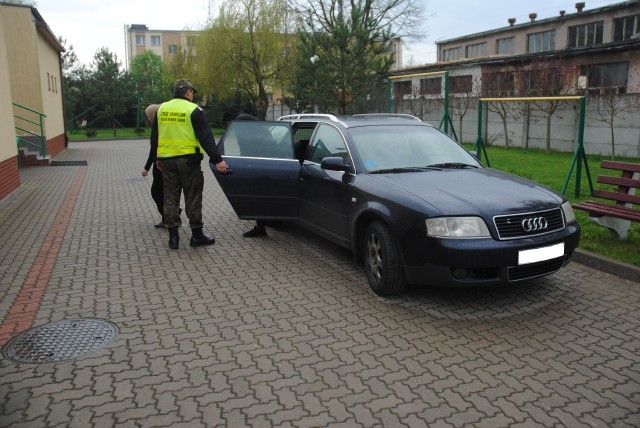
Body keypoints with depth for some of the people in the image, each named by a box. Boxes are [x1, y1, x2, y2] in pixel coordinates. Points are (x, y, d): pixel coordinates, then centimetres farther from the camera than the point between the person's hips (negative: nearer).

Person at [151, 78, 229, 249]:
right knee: (193, 199, 4)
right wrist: (217, 160, -12)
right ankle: (197, 235, 10)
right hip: (187, 159, -5)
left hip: (166, 159, 5)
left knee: (170, 198, 9)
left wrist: (158, 158, 27)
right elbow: (206, 137, -12)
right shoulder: (193, 109, -7)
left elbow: (154, 137, 16)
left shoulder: (162, 109, 10)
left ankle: (173, 236, 12)